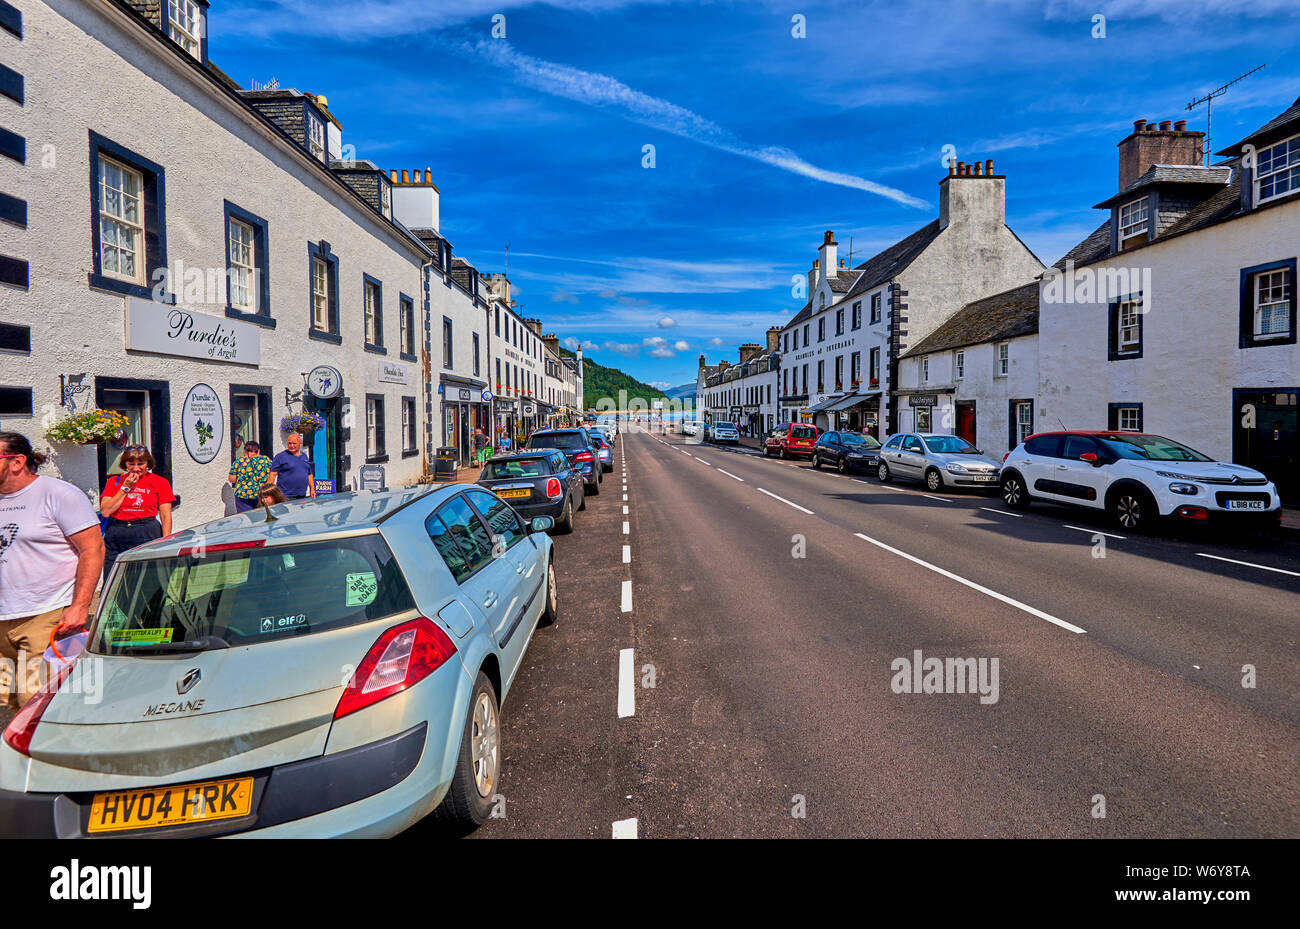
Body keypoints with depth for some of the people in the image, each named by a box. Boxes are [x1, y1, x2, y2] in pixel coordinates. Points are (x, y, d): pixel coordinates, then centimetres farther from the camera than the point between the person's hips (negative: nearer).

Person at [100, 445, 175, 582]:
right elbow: (105, 511, 0)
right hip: (116, 537, 2)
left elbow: (166, 516, 2)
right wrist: (125, 488, -2)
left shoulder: (160, 482, 6)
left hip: (148, 534, -2)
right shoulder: (114, 481, 13)